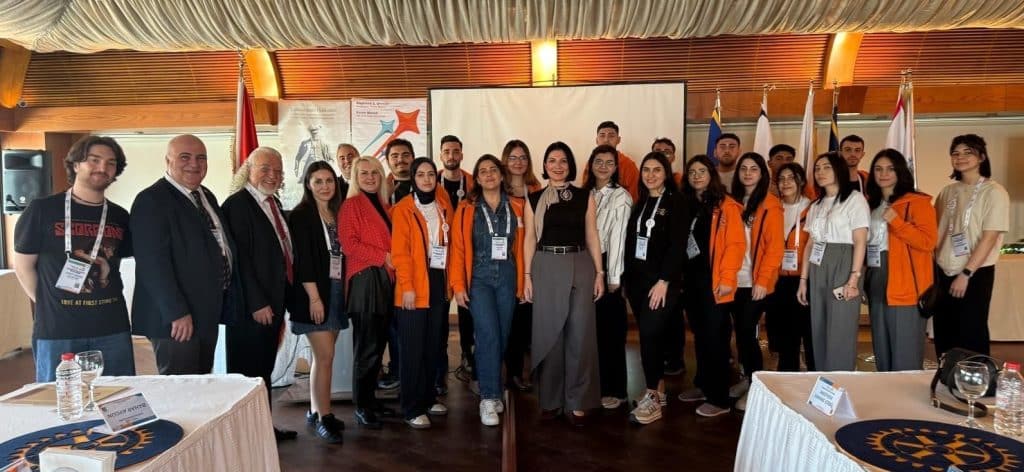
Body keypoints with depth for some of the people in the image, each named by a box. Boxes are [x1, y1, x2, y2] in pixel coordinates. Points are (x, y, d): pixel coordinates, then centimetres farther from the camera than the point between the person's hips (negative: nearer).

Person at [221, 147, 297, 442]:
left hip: (273, 302, 8)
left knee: (264, 370, 17)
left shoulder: (274, 203, 13)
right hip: (252, 307, -8)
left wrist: (282, 300, 12)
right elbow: (240, 259, -18)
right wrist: (257, 304, -19)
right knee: (248, 372, 4)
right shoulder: (237, 204, -14)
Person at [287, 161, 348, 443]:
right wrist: (314, 297, -17)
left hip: (336, 290, 6)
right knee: (325, 356, -7)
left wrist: (342, 291, 8)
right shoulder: (301, 216, -7)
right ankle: (323, 417, 2)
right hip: (314, 293, -6)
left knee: (322, 355, 12)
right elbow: (302, 260, -13)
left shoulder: (337, 214, 12)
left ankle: (315, 411, 22)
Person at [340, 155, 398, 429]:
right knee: (367, 347, -2)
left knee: (378, 344, 12)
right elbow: (348, 244, -14)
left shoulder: (383, 205, 17)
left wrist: (393, 259, 5)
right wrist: (383, 257, -13)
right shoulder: (351, 205, -4)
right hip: (365, 280, -7)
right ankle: (361, 407, 9)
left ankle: (371, 399, 22)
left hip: (386, 280, 7)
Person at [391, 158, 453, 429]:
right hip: (414, 287, -5)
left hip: (439, 284, 6)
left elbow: (450, 246, 13)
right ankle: (412, 409, 8)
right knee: (413, 349, 0)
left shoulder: (444, 208, 12)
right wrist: (407, 287, -16)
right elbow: (399, 252, -11)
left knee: (434, 345, 12)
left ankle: (428, 398, 27)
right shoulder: (403, 210, -5)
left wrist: (451, 281, 8)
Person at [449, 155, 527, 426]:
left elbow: (520, 247, 8)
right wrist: (458, 285, -7)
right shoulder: (467, 209, 0)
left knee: (502, 336, 7)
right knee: (489, 335, -13)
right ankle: (489, 398, -4)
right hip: (479, 278, -3)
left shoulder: (516, 208, 7)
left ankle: (490, 390, 25)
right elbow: (458, 248, -2)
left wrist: (521, 282, 6)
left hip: (507, 277, 3)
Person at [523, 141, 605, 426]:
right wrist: (527, 275, 0)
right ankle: (550, 399, 19)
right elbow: (530, 239, 6)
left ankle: (577, 401, 12)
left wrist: (599, 273, 1)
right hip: (546, 268, 0)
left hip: (580, 267, 0)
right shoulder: (534, 199, 6)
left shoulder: (585, 197, 5)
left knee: (580, 333, 1)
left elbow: (592, 237, 6)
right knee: (548, 333, 6)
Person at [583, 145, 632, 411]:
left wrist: (614, 277, -11)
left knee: (610, 329, 1)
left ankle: (614, 390, 13)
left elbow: (617, 238, -9)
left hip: (607, 267, -5)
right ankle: (594, 385, 21)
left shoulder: (620, 197, -5)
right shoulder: (586, 194, 12)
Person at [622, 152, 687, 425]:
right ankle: (658, 390, 20)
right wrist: (627, 278, 7)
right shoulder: (639, 203, 14)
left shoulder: (676, 203, -5)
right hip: (637, 277, 6)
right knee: (651, 335, 9)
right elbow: (630, 241, 12)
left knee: (650, 333, -12)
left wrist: (663, 281, -18)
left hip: (662, 279, -6)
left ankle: (652, 398, -3)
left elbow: (677, 245, -12)